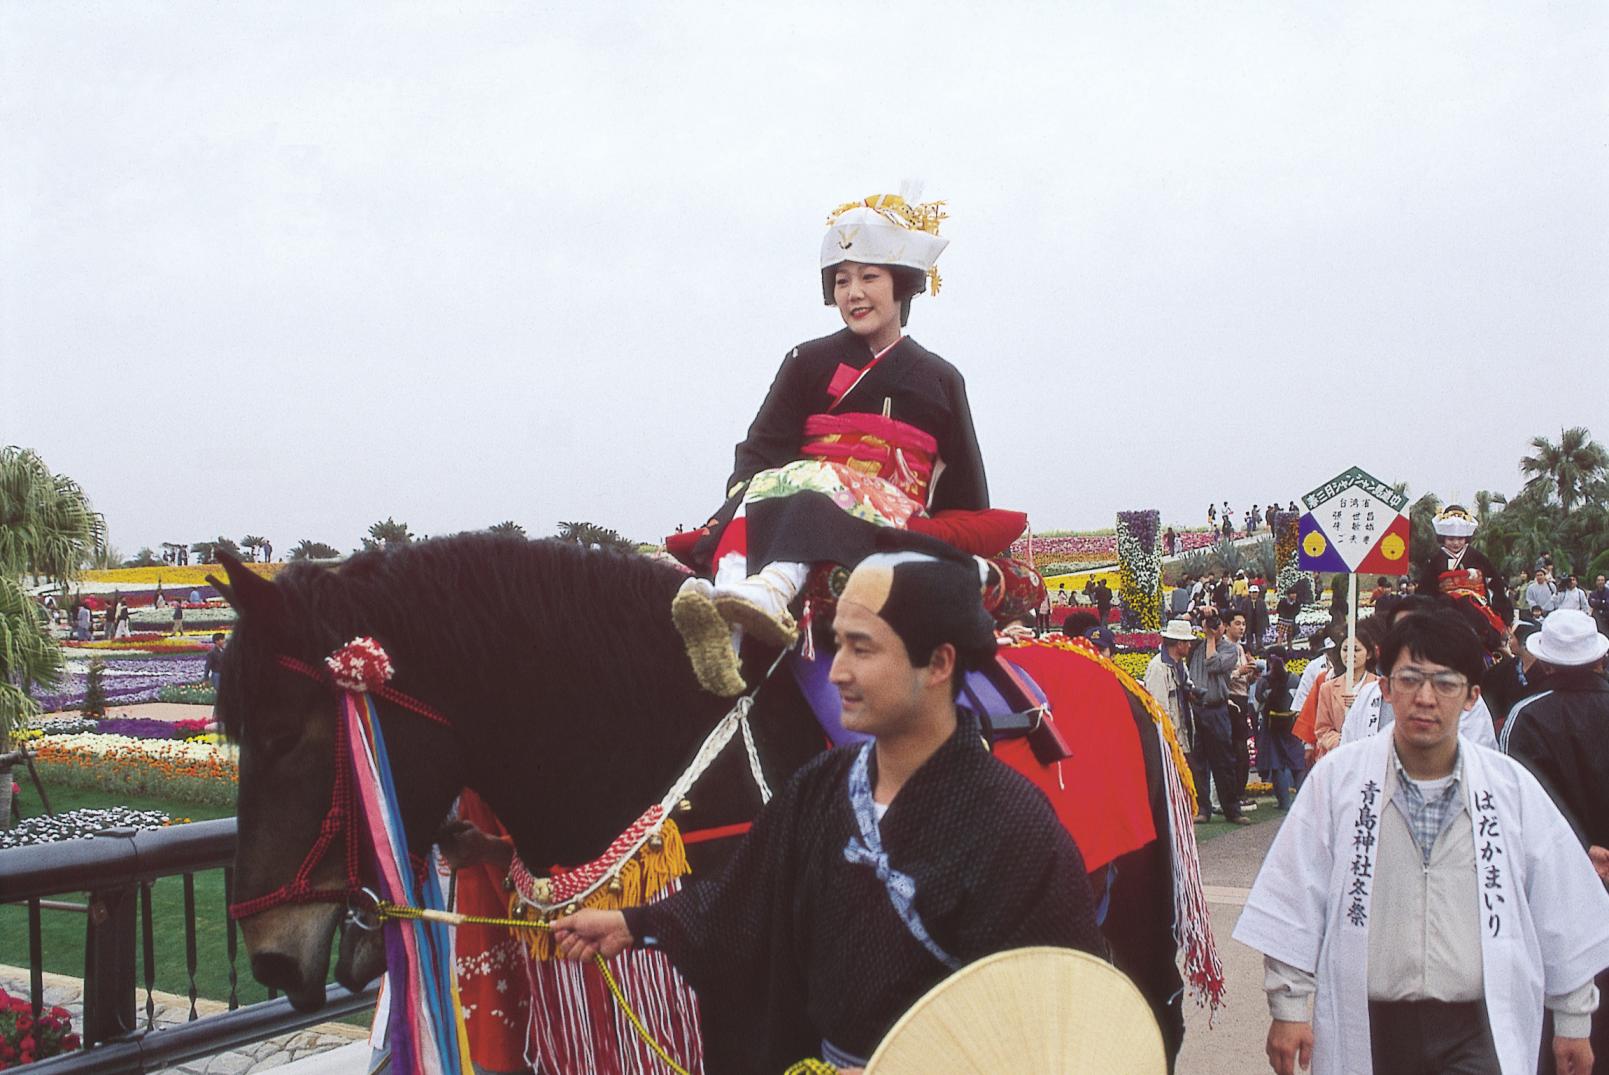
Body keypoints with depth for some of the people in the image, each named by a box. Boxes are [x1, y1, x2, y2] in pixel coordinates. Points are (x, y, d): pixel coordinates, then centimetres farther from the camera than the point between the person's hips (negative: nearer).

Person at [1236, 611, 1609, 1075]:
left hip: (1478, 1033, 0)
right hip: (1366, 1028, 0)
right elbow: (1292, 905, 1)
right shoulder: (1336, 777, -2)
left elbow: (1563, 913, 10)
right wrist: (1288, 1007, 1)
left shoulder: (1512, 787, 2)